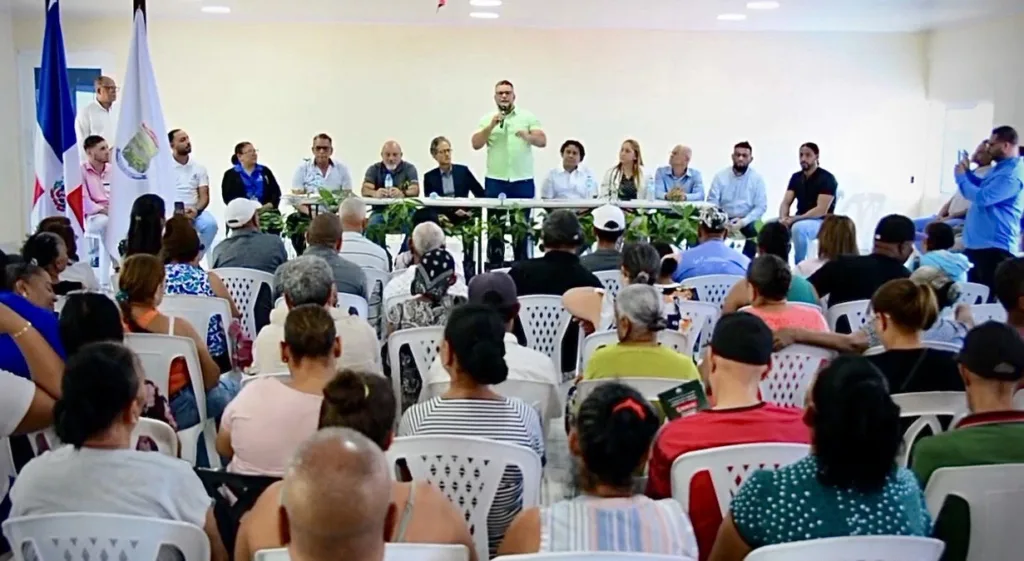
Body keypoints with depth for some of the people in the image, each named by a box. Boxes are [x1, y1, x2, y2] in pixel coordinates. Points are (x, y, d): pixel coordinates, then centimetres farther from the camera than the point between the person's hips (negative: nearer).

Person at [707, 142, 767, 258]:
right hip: (723, 221, 1)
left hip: (746, 222, 0)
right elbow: (712, 203, -1)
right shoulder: (720, 176, 4)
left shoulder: (757, 178, 1)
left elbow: (761, 206, -3)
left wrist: (743, 222, -18)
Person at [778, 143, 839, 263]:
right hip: (799, 220, 6)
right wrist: (783, 219, -21)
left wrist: (794, 219, -26)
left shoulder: (827, 178, -13)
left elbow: (821, 210, -21)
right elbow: (785, 203, 2)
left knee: (798, 227, -37)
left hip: (821, 222, -6)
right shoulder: (796, 177, 7)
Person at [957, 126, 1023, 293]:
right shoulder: (1001, 167, 15)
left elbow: (982, 197, -26)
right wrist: (968, 172, 14)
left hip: (994, 246, -11)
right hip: (977, 243, 11)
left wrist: (961, 177, -11)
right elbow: (985, 188, 30)